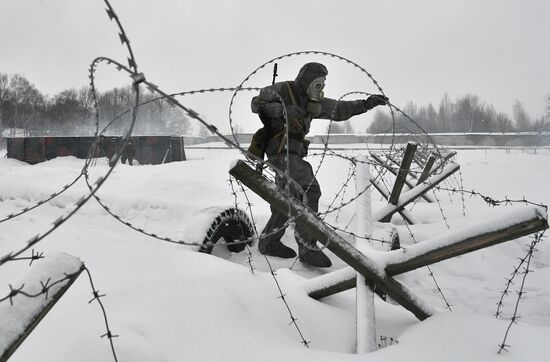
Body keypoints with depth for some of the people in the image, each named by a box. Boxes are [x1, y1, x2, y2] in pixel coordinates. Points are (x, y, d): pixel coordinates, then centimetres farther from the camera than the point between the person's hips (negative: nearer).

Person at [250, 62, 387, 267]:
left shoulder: (311, 101, 16)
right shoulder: (283, 90, -5)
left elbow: (338, 109, 16)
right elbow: (256, 103, -14)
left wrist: (365, 104, 6)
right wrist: (282, 110, -28)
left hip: (293, 154, 10)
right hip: (281, 150, -10)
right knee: (309, 190, -22)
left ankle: (268, 242, 29)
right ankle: (308, 248, -19)